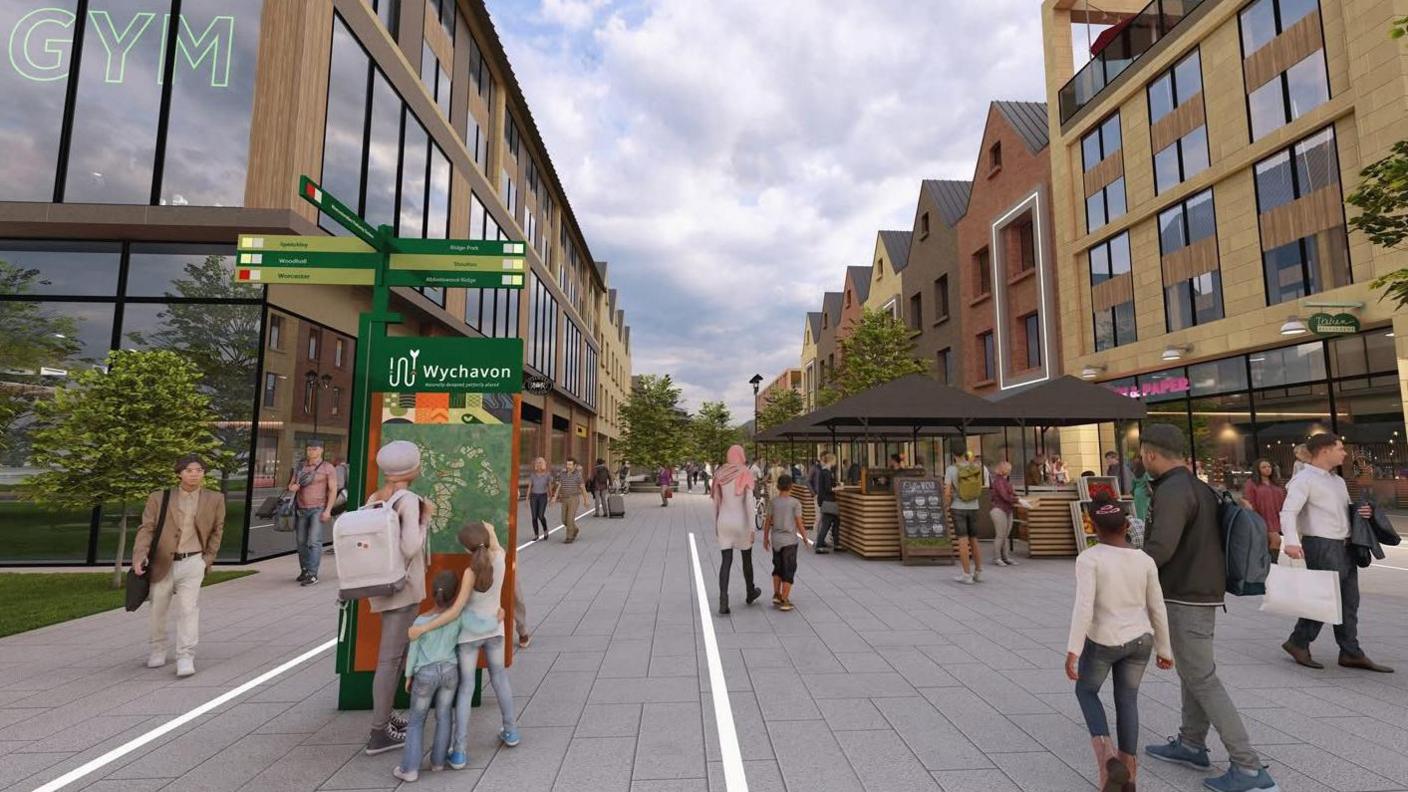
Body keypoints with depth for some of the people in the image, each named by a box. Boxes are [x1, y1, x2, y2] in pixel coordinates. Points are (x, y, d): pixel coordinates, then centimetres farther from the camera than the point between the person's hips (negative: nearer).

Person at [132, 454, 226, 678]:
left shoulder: (215, 499, 1)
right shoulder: (159, 498, 0)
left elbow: (217, 530, 11)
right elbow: (147, 528, -4)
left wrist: (208, 559, 9)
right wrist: (139, 556, -18)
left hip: (192, 562, -1)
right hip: (162, 563, 2)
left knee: (188, 608, -9)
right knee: (158, 610, 15)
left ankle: (185, 657, -4)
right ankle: (158, 651, 36)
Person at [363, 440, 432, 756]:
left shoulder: (374, 499, 7)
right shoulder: (409, 500, -18)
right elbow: (410, 549, -23)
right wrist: (426, 517, -12)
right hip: (403, 585, -8)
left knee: (397, 652, 20)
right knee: (390, 658, -1)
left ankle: (384, 716, 31)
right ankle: (379, 734, 6)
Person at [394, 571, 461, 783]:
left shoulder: (420, 621, -16)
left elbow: (413, 651, -6)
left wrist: (408, 676, 7)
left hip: (425, 674, -2)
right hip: (450, 670, 2)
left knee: (416, 721, 13)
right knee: (444, 717, 17)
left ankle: (410, 768, 12)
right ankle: (438, 760, 25)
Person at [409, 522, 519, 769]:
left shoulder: (471, 572, -24)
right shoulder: (501, 557, -15)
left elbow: (455, 611, -23)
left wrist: (422, 629, -20)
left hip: (470, 632, -4)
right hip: (494, 628, 4)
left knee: (465, 688, 5)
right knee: (499, 677, 21)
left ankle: (459, 751, 8)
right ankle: (510, 730, 33)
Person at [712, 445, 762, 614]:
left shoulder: (720, 474, 2)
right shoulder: (746, 475, -11)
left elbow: (716, 502, 6)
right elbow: (749, 503, -16)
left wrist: (716, 525, 14)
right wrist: (752, 528, -11)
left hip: (724, 523, 3)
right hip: (741, 523, -3)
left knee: (726, 561, 3)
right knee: (747, 558, 17)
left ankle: (723, 602, -7)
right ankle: (750, 593, 36)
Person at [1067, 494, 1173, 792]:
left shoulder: (1089, 559, -16)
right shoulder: (1145, 561, -2)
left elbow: (1084, 607, -23)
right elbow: (1157, 610, 5)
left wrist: (1073, 650, -20)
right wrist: (1164, 649, 17)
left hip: (1102, 641, -4)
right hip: (1140, 640, 4)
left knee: (1086, 690, 19)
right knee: (1127, 699, 18)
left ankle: (1105, 757, 2)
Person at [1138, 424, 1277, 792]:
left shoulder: (1172, 491, -21)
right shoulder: (1199, 488, 10)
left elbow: (1160, 549, -28)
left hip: (1185, 598, -10)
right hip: (1202, 591, 10)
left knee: (1203, 681, -2)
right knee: (1193, 670, 18)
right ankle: (1191, 745, 29)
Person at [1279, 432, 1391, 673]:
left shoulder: (1338, 481, 19)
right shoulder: (1304, 479, -10)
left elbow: (1344, 512, 27)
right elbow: (1288, 511, -22)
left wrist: (1362, 512, 4)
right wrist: (1291, 541, -36)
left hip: (1344, 547, 9)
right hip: (1321, 545, -9)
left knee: (1349, 602, 10)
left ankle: (1351, 653, 17)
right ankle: (1298, 642, 7)